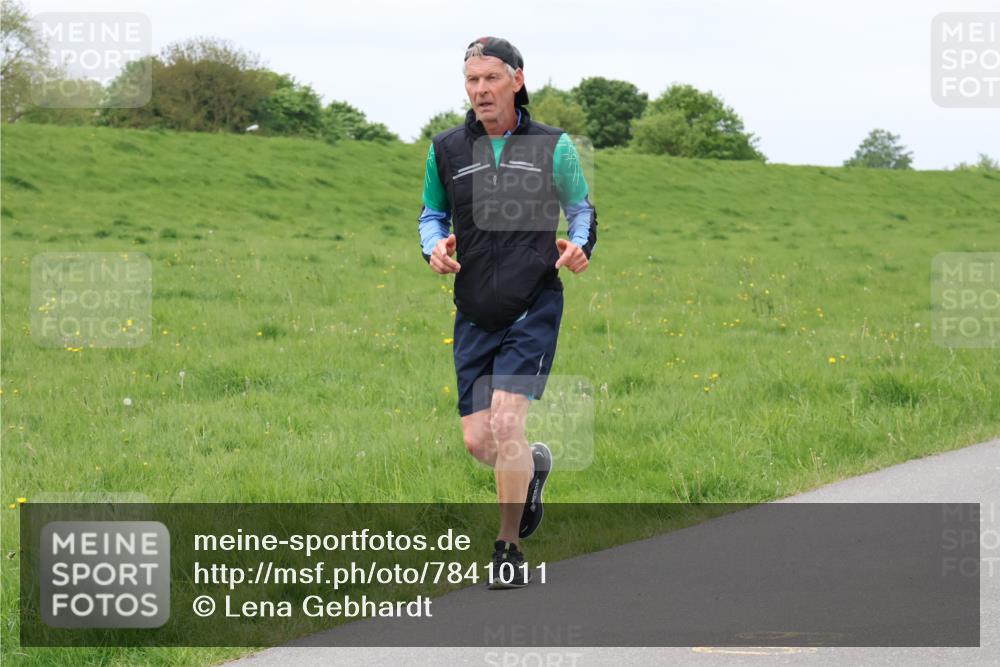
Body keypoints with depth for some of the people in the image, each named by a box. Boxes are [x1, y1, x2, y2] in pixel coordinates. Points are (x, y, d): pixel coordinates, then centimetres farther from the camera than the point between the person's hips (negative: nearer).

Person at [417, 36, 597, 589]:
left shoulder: (552, 147, 0)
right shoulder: (446, 150, 5)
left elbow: (581, 208, 13)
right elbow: (432, 213, 19)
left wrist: (579, 245, -9)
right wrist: (434, 245, -3)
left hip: (533, 307, -3)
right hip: (474, 314, 3)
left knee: (505, 423, -16)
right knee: (477, 440, 0)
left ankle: (508, 549, -1)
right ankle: (532, 465, 37)